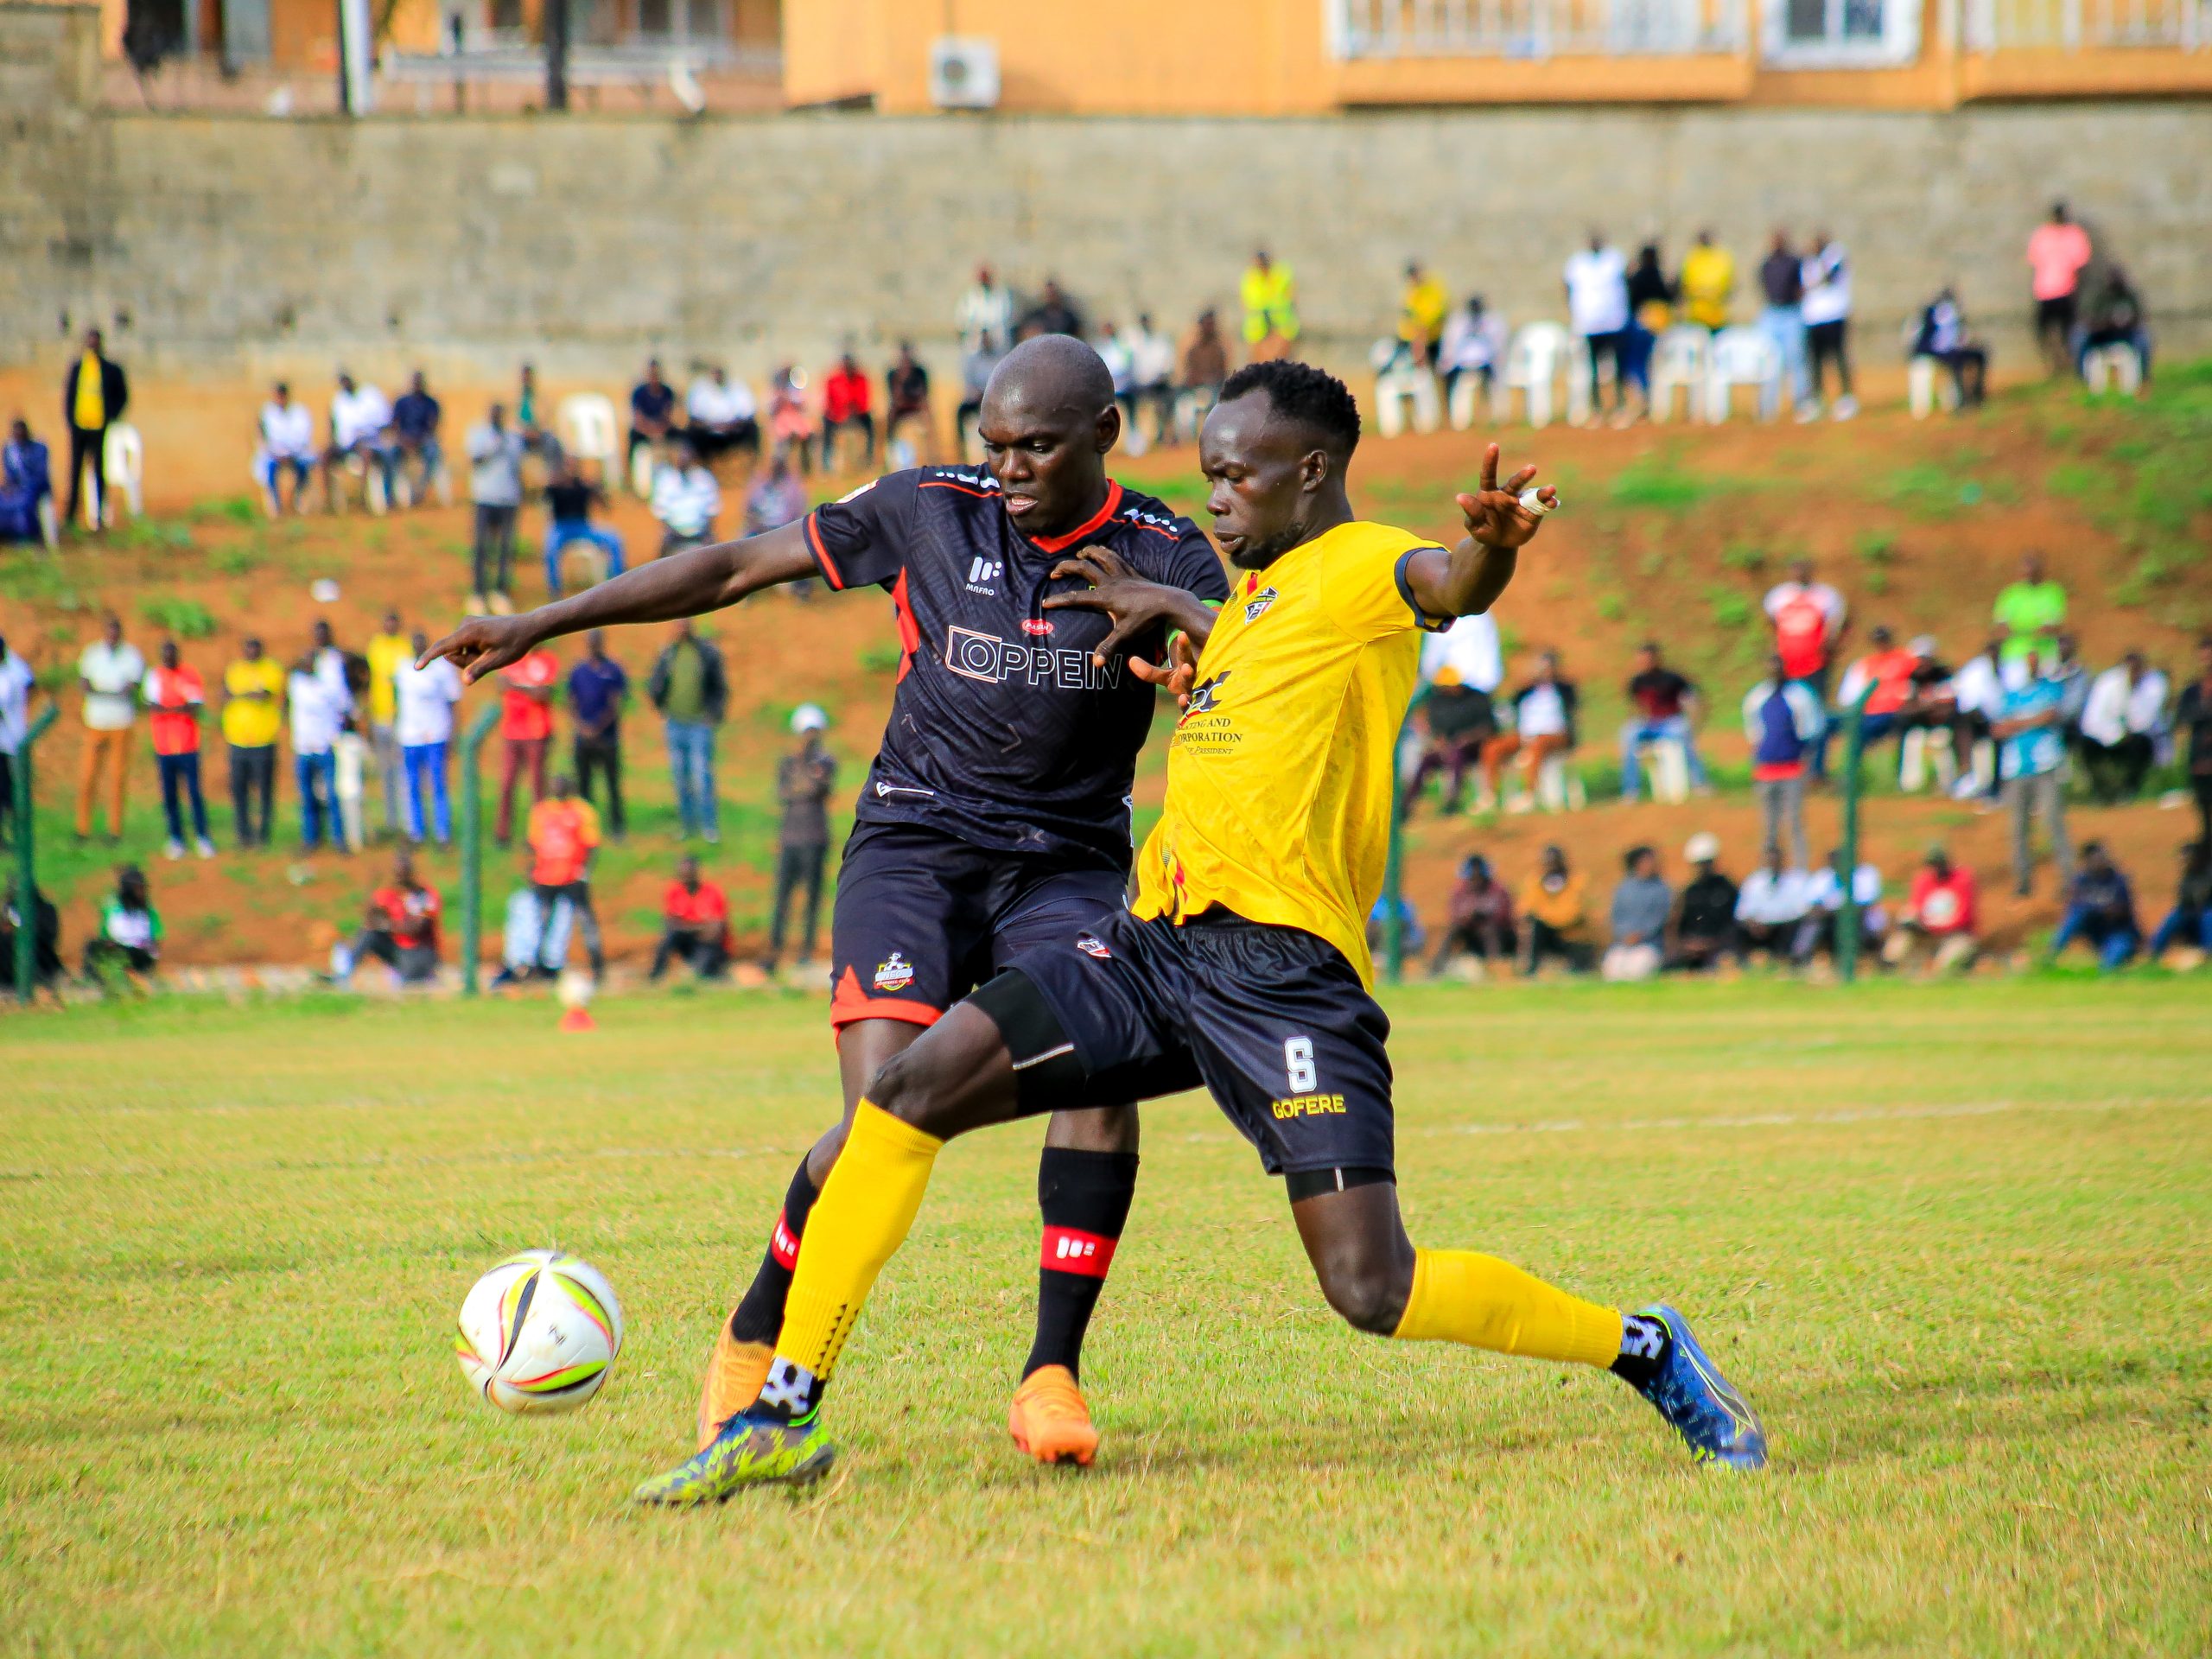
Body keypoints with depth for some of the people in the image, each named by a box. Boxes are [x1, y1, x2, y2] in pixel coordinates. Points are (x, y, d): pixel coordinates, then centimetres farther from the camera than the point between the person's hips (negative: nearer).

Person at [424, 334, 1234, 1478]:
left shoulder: (1163, 556, -2)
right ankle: (751, 1342, 5)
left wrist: (1165, 614, -36)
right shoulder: (929, 513, -2)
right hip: (916, 845, -1)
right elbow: (732, 570, 4)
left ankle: (1052, 1375, -14)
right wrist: (537, 627, 4)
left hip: (1071, 864, 1)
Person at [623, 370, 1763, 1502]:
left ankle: (1644, 1351, 10)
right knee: (911, 1090, -5)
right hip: (1161, 941, 8)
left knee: (1373, 1292, -14)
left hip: (1282, 963, -8)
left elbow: (1448, 587, -28)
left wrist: (1490, 548, -49)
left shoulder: (1363, 567, -5)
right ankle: (784, 1419, 0)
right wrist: (1171, 609, 44)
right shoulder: (1258, 594, 23)